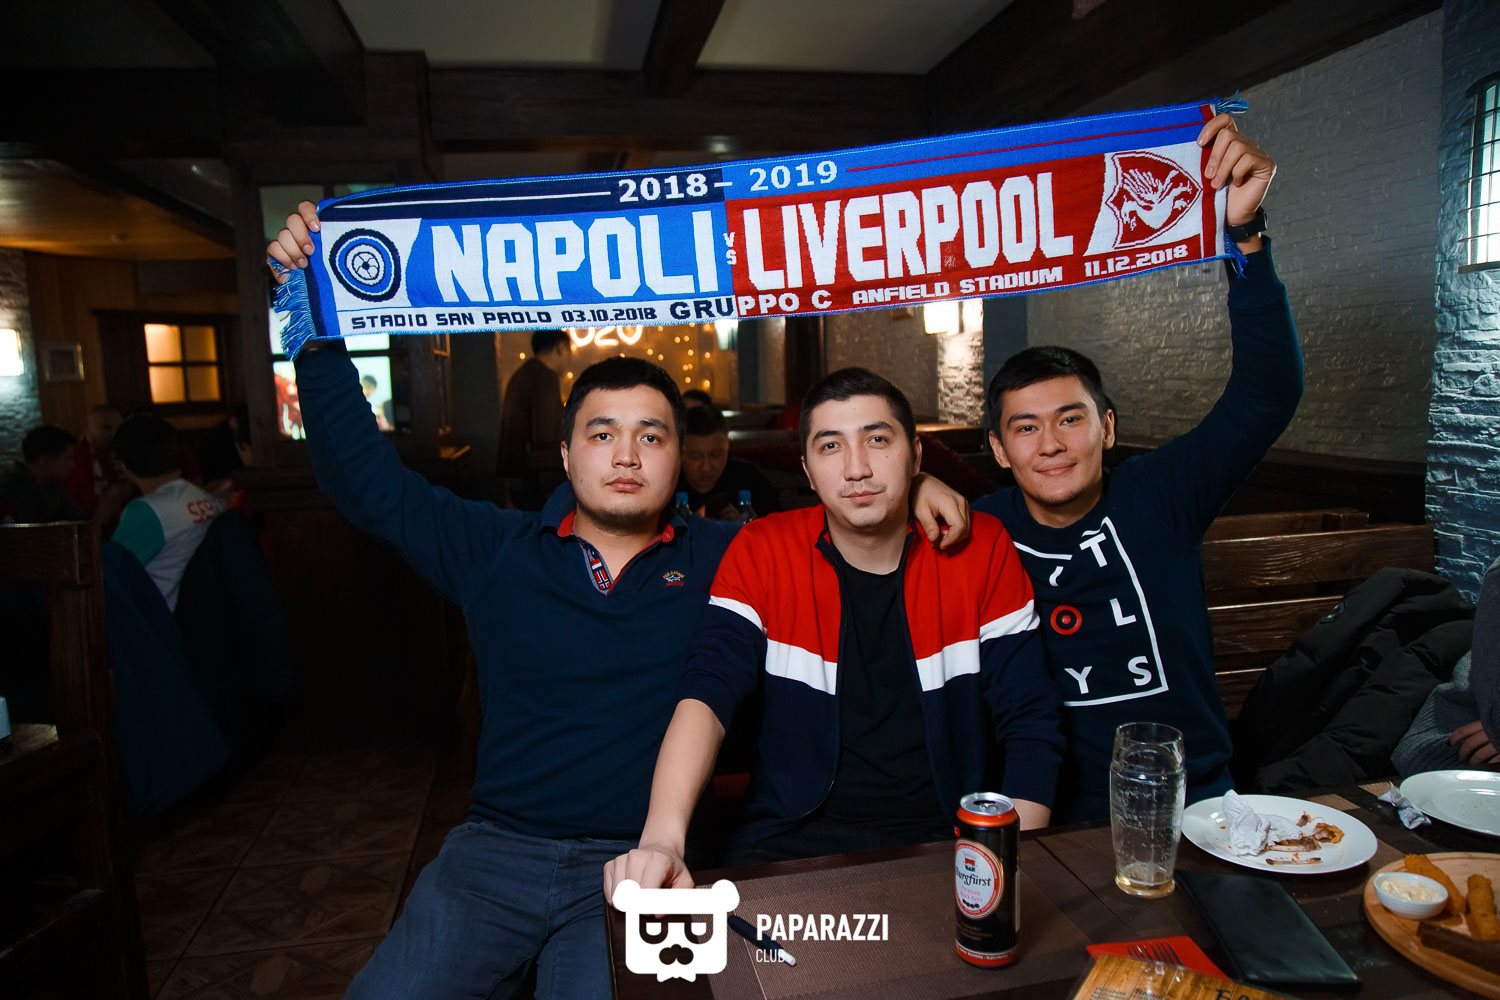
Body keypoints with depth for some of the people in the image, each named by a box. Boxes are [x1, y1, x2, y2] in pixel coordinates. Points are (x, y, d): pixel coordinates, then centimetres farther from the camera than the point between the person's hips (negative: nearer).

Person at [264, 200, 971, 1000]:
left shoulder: (721, 559, 4)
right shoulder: (499, 550, 4)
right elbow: (365, 480, 3)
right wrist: (317, 328, -3)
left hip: (639, 866, -1)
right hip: (496, 849, 2)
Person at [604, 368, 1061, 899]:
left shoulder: (981, 549, -2)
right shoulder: (763, 552, -4)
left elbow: (1031, 725, -2)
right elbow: (707, 695, -16)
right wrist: (662, 836, -32)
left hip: (944, 840, 2)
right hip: (794, 842, -1)